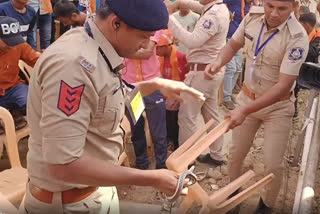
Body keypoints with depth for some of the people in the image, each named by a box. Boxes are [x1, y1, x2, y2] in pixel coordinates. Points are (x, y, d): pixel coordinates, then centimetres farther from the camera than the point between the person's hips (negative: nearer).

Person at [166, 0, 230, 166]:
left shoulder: (213, 15, -21)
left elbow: (192, 41, -33)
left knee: (186, 116, -2)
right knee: (211, 114, 17)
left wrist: (169, 19, -32)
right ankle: (216, 155, 27)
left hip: (202, 71, -10)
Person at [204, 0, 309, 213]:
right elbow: (233, 45, 4)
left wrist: (245, 111, -34)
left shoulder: (297, 37, -27)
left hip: (278, 106, -4)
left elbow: (284, 86, -28)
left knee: (273, 164, 0)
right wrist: (219, 62, -19)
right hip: (248, 97, 4)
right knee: (236, 152, 13)